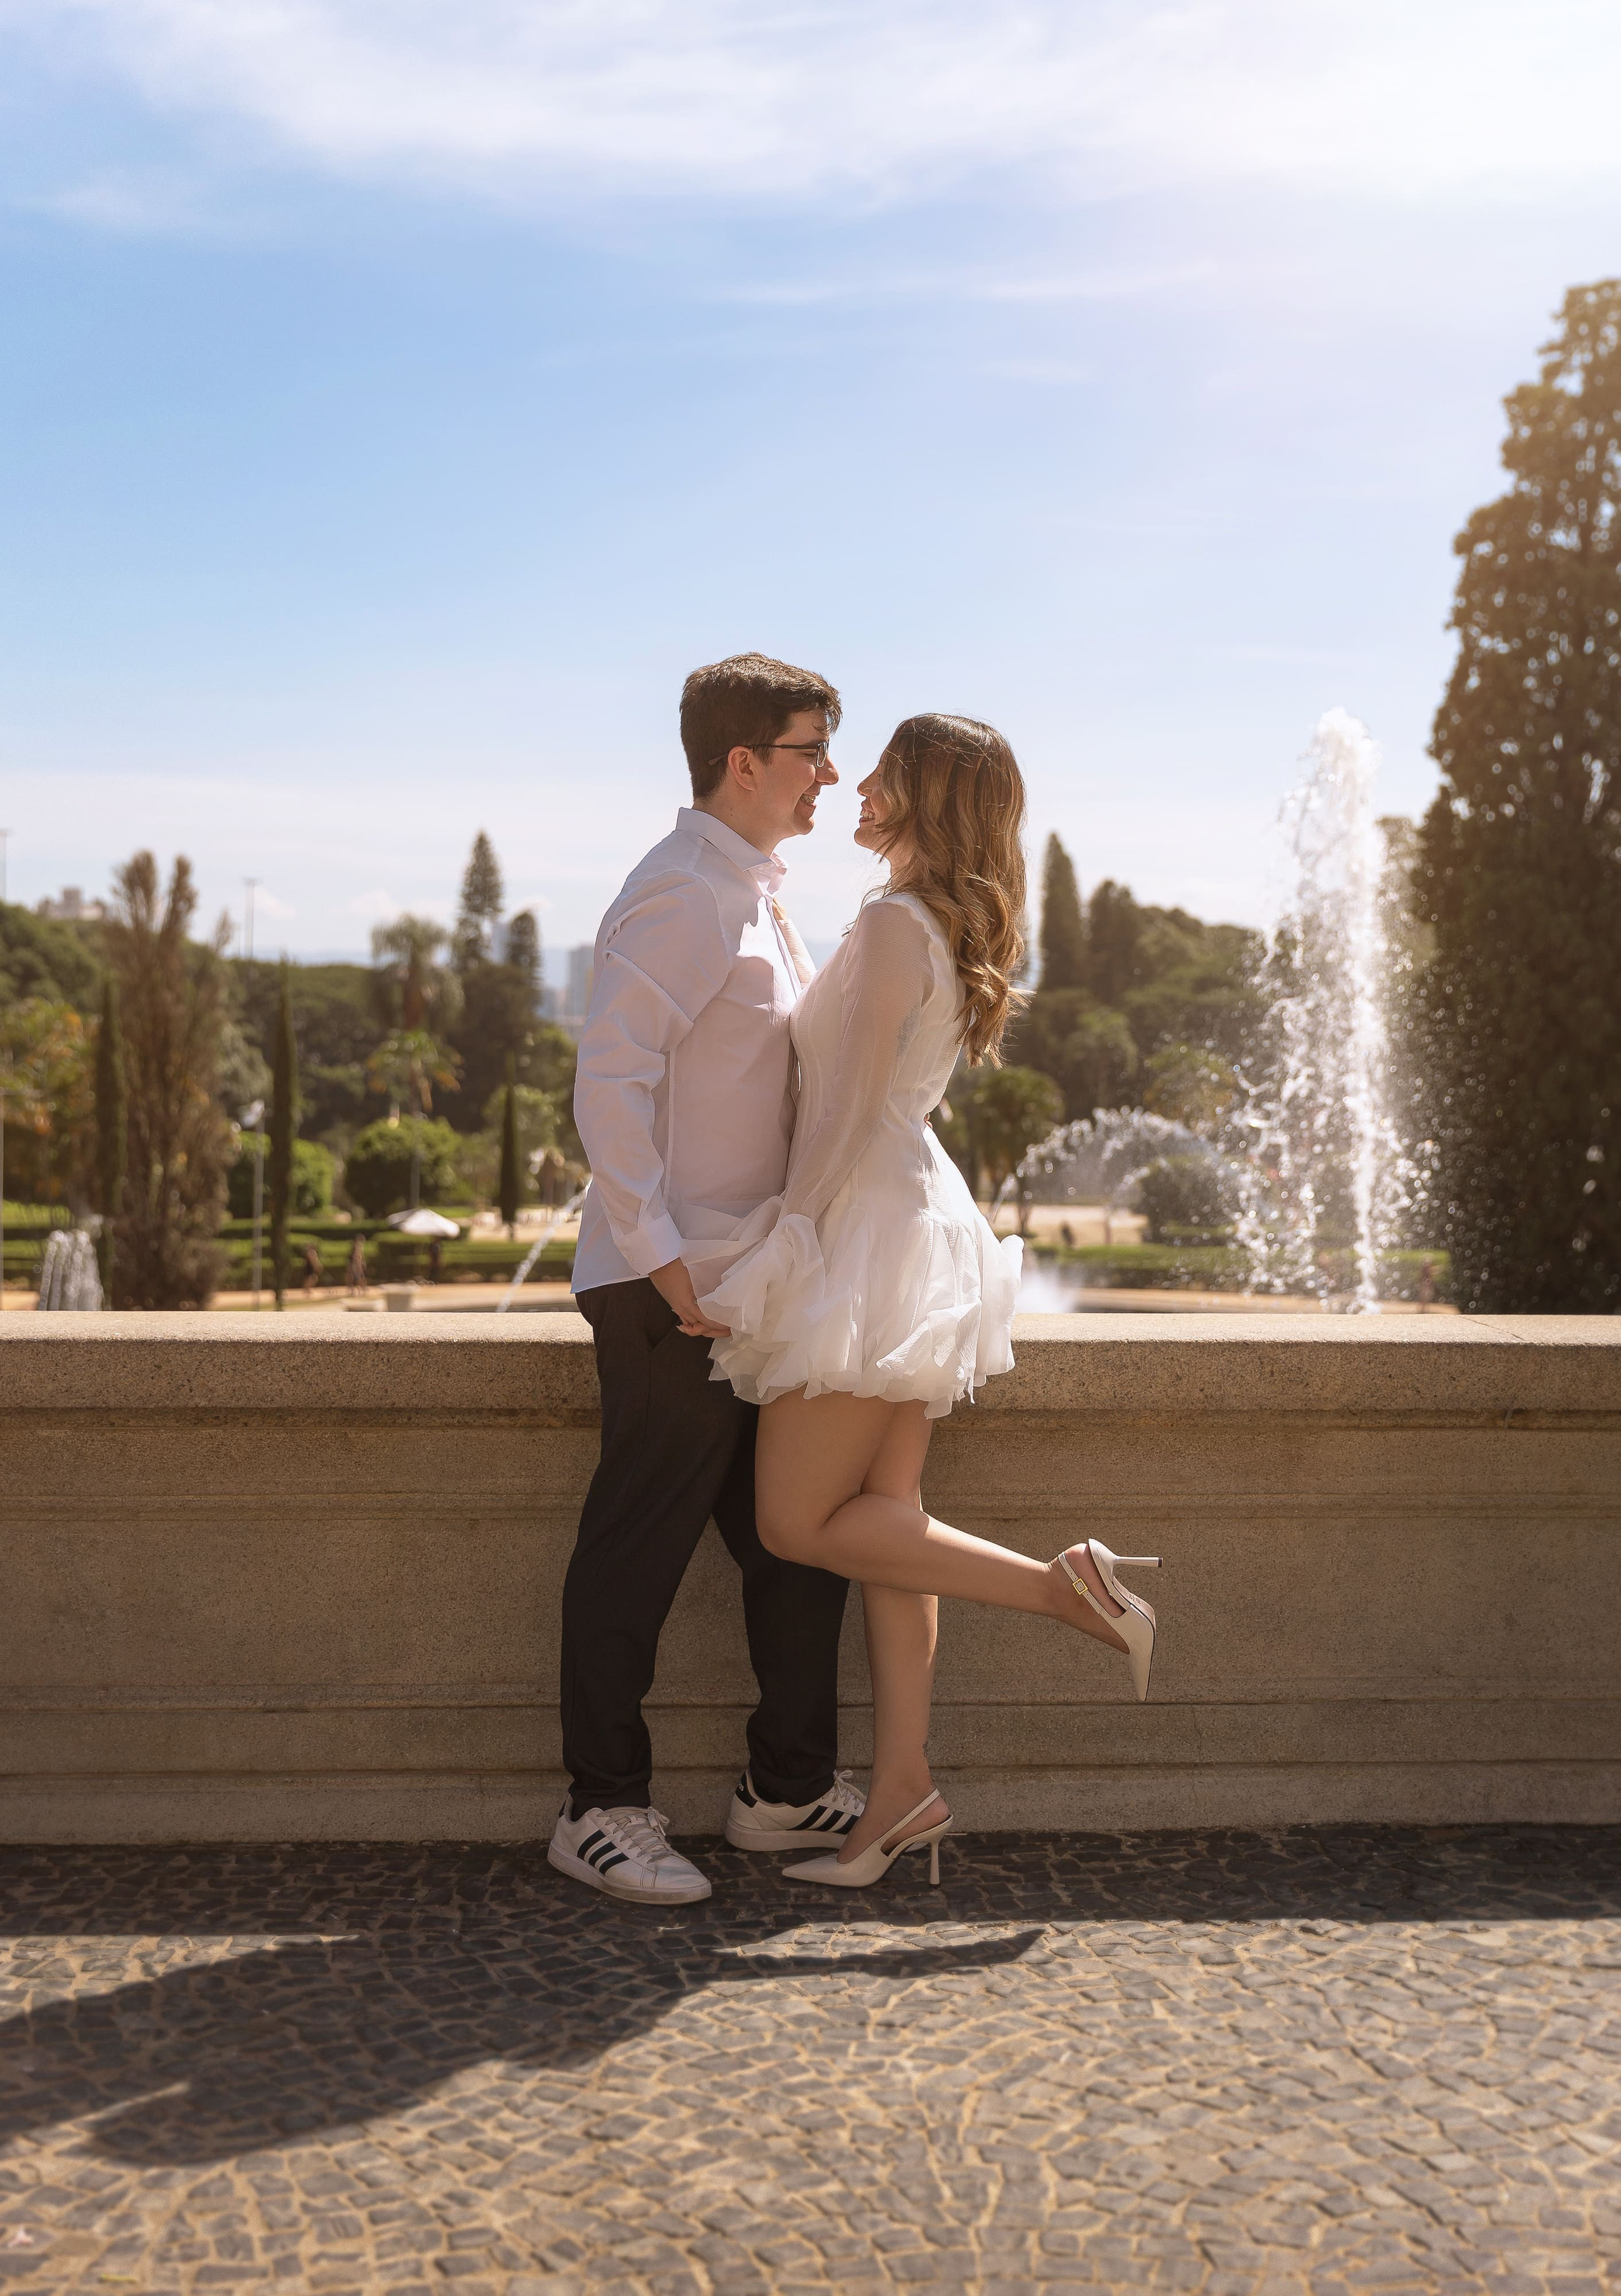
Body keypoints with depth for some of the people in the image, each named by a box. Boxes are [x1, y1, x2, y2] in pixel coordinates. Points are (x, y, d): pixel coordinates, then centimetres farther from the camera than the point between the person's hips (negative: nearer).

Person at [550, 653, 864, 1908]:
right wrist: (665, 1261, -22)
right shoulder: (684, 896, -14)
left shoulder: (753, 898, 18)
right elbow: (611, 1081, -22)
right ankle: (604, 1808, 13)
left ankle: (791, 1784, 27)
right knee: (639, 1554, 0)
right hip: (674, 1289, -10)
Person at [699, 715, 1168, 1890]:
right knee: (883, 1521, 8)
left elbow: (849, 1113, -18)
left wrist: (780, 1257, -16)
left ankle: (1064, 1583, -4)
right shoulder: (957, 932, 14)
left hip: (868, 1229, -10)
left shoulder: (895, 925, -14)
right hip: (915, 1221, 10)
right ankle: (902, 1792, 10)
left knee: (800, 1522, -2)